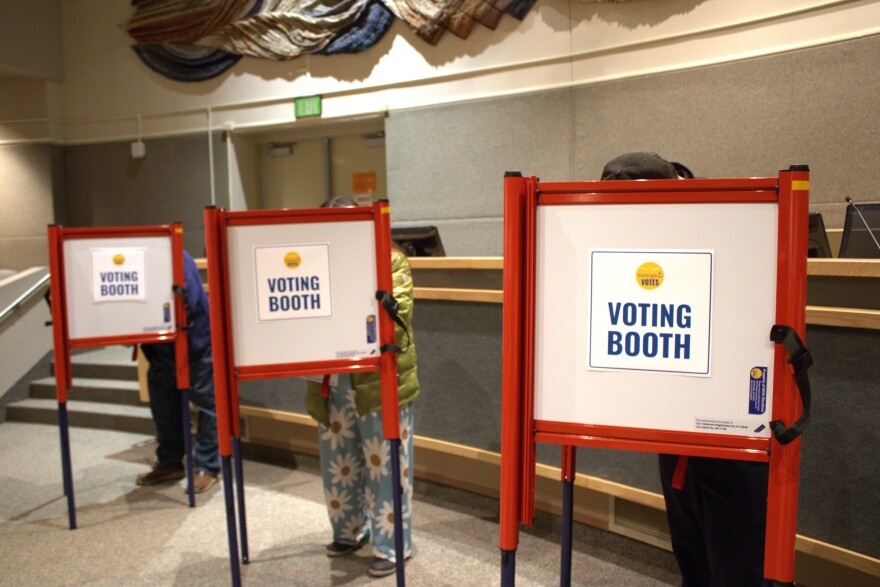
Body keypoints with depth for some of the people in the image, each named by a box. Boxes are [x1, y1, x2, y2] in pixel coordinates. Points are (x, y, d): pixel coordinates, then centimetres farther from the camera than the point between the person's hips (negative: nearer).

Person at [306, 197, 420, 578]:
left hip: (380, 379, -5)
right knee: (339, 460, 18)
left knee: (384, 463, 5)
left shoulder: (389, 259, -4)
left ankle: (391, 544, 21)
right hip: (332, 382, 5)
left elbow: (397, 314, -13)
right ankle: (350, 530, 39)